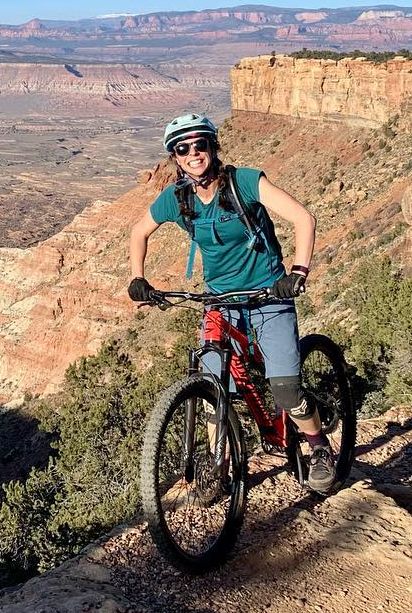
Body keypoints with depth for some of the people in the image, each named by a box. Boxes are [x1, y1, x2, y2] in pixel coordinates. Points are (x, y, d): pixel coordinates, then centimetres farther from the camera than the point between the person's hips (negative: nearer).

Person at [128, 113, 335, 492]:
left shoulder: (246, 181, -16)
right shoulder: (175, 199, -5)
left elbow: (304, 219, -22)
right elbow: (140, 233, 13)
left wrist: (298, 272, -33)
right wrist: (138, 279, 0)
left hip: (269, 295, -3)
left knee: (286, 392, -13)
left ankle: (321, 449, 15)